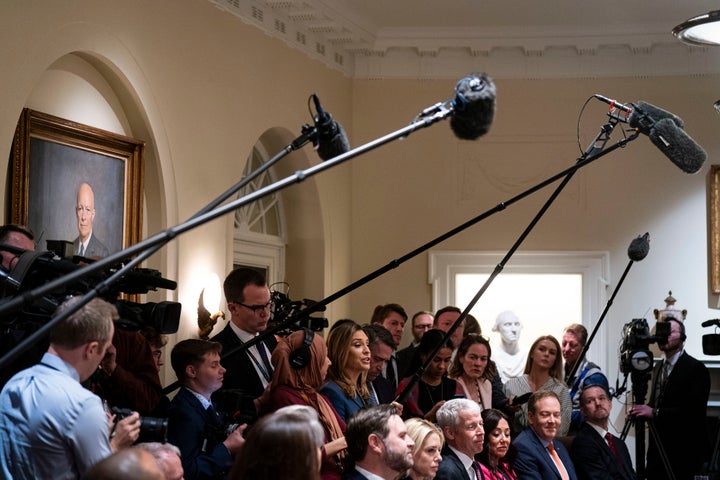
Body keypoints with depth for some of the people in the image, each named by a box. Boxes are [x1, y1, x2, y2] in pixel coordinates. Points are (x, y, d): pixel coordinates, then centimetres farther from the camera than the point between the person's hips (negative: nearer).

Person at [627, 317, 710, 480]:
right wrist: (643, 410, -1)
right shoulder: (658, 368, 15)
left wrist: (655, 413, -24)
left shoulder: (696, 368, -10)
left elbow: (693, 410, -19)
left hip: (683, 450, -7)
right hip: (658, 448, 7)